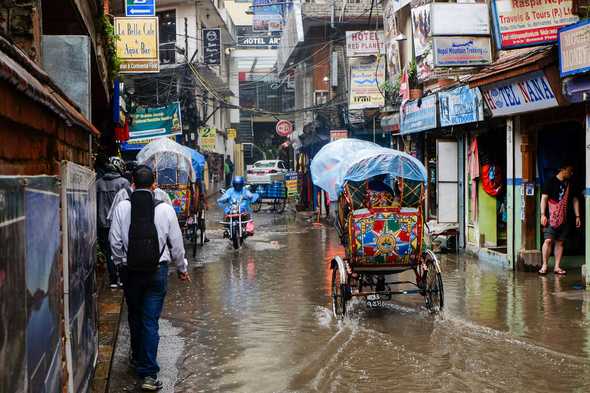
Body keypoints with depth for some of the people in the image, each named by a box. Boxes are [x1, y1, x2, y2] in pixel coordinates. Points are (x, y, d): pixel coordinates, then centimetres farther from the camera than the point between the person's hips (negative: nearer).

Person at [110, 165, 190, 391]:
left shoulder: (122, 208, -6)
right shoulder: (165, 209, -8)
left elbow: (115, 241, -2)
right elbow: (176, 243, -1)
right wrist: (181, 268, 14)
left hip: (130, 270, 1)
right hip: (157, 271, -1)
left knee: (135, 316, 19)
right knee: (150, 321, 2)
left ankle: (138, 358, 39)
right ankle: (149, 374, 0)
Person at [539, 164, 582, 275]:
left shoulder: (570, 184, 15)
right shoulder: (551, 182, -1)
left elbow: (575, 200, 19)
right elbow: (544, 198, -5)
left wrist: (577, 216, 13)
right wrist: (543, 214, -13)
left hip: (564, 219, 5)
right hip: (551, 218, -5)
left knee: (560, 242, 5)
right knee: (548, 240, -11)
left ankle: (557, 267, 9)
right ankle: (544, 265, -3)